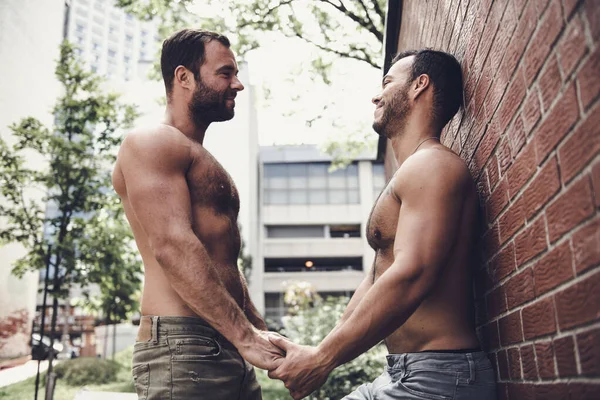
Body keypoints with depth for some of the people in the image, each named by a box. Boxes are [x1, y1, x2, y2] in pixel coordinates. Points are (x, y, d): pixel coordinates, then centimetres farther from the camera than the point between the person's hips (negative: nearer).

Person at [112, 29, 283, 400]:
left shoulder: (206, 163, 22)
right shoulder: (151, 143, -6)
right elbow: (172, 247, -19)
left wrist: (264, 335, 18)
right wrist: (245, 336, -23)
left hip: (229, 351, 9)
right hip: (183, 345, -9)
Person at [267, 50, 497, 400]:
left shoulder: (431, 165, -14)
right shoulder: (407, 178, 18)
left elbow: (411, 275, -27)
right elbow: (376, 282, 18)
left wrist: (322, 359, -22)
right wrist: (320, 355, 12)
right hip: (403, 372, 9)